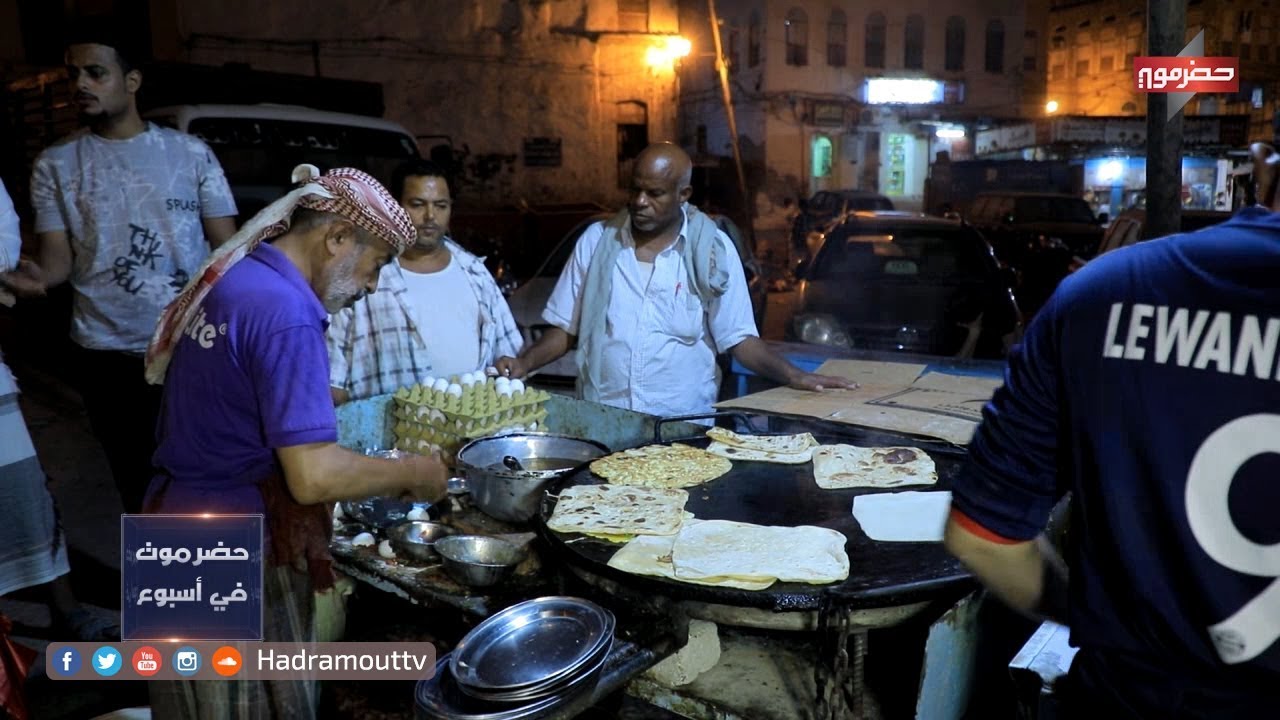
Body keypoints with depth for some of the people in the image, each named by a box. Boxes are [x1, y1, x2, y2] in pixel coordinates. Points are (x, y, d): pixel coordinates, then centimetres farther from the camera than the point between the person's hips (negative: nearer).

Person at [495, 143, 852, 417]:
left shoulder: (713, 249, 0)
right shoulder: (596, 241, 5)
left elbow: (739, 338, 3)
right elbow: (567, 329, 11)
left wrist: (793, 376, -11)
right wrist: (524, 363, -5)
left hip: (685, 424, -1)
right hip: (600, 420, 1)